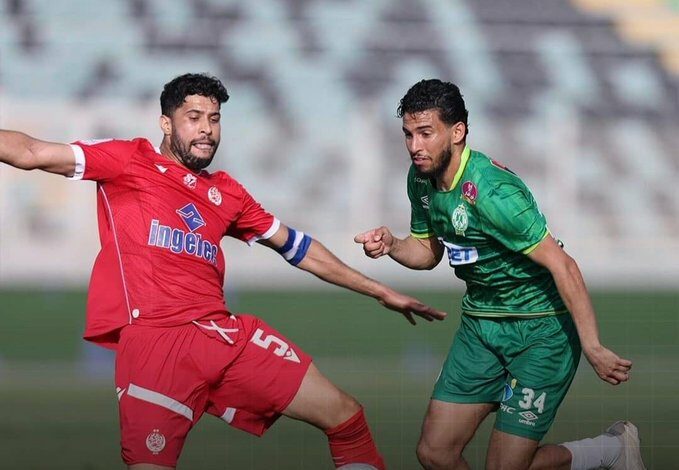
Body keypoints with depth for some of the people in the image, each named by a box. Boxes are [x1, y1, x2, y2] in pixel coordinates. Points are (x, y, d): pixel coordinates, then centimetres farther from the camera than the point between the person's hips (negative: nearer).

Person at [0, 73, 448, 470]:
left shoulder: (226, 191, 22)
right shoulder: (130, 161, 7)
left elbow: (296, 246, 31)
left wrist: (381, 291, 34)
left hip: (227, 335, 6)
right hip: (155, 341, -6)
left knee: (346, 416, 4)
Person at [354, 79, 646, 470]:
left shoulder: (491, 192, -26)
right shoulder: (422, 178, 0)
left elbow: (561, 265, -27)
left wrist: (593, 348, -31)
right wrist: (391, 245, -6)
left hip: (540, 329, -8)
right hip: (480, 323, 8)